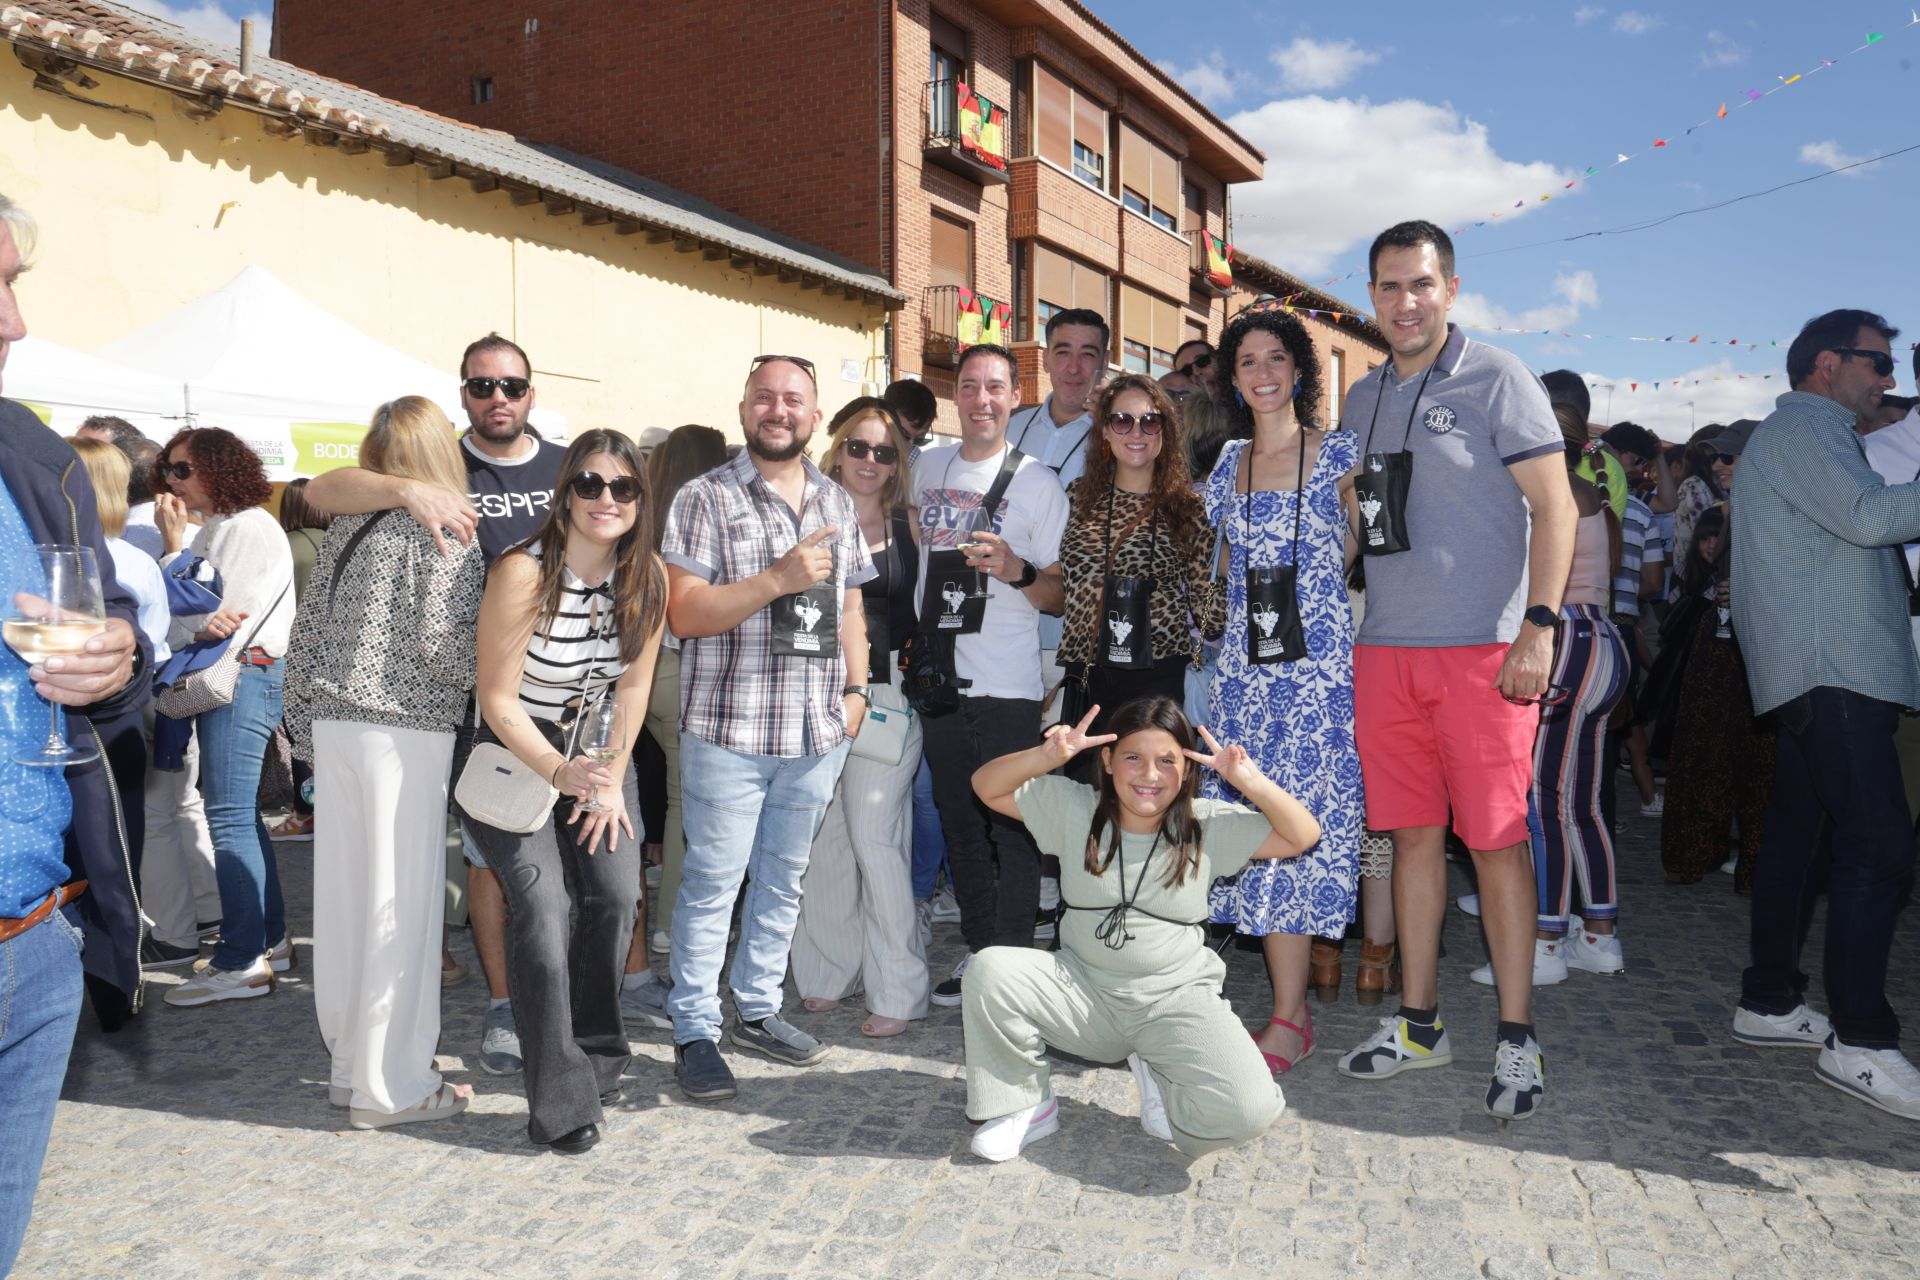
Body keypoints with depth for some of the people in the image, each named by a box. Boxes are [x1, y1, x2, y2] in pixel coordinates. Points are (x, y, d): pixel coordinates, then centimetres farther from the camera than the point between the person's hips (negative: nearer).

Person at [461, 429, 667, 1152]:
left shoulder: (647, 578, -9)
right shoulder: (522, 574, -24)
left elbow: (634, 684, 2)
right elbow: (497, 700, -19)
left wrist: (612, 777, -3)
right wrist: (561, 774, -28)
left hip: (596, 749, 5)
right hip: (513, 755, -5)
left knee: (616, 896, -6)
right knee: (544, 908, -15)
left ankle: (595, 1057, 18)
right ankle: (561, 1102, -4)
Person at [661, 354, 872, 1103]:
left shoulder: (836, 503, 13)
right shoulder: (705, 500, -4)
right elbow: (684, 612, -13)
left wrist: (855, 687, 9)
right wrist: (779, 578, -21)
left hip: (818, 730, 5)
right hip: (729, 727, -5)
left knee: (783, 878, 15)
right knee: (713, 883, 2)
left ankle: (758, 1011, 29)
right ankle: (694, 1032, 15)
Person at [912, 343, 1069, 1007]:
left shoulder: (1037, 482, -3)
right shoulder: (927, 468, 11)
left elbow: (1061, 593, -5)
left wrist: (1015, 571, -24)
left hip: (1007, 684, -5)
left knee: (1011, 824, -4)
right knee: (958, 820, 13)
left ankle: (1012, 960, 6)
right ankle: (976, 949, 25)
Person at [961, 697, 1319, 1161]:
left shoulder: (1208, 826, -5)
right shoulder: (1073, 809, -4)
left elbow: (1303, 836, -9)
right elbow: (986, 787, -8)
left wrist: (1250, 783, -25)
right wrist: (1047, 757, -26)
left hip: (1177, 1000, -1)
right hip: (1084, 990, 1)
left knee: (1250, 1109, -25)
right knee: (990, 970, -25)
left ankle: (1161, 1083, 12)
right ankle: (1026, 1106, 1)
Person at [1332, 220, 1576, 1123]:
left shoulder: (1496, 380, -2)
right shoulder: (1362, 398, 14)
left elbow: (1554, 507, -6)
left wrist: (1538, 628, -14)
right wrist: (1347, 622, 13)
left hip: (1484, 649, -5)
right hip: (1384, 649, 5)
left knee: (1495, 839, -2)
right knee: (1412, 834, 10)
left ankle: (1517, 1038, 10)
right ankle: (1418, 1021, 21)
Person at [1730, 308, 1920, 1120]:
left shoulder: (1811, 435, 26)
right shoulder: (1801, 430, -6)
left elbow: (1850, 537, 26)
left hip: (1818, 676, 11)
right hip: (1832, 669, -11)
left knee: (1799, 837, 12)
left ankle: (1768, 1003, 19)